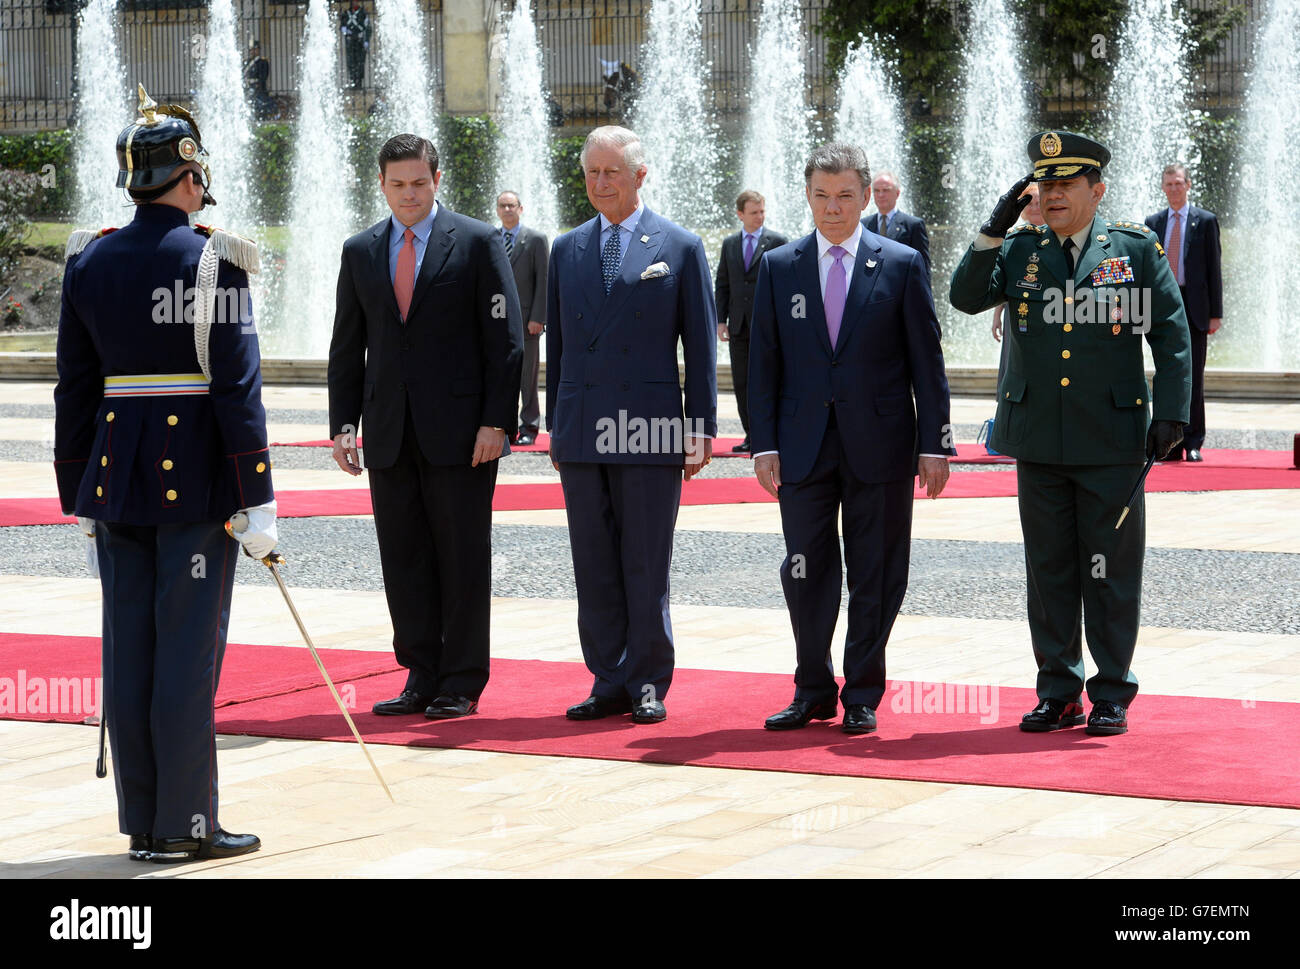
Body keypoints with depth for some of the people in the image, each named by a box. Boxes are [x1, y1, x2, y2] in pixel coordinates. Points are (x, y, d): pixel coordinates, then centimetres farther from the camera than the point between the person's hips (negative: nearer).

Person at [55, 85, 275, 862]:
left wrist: (81, 495, 15)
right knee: (189, 650, -1)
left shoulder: (89, 262, 5)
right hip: (197, 476, -5)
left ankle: (143, 822, 14)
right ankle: (185, 824, 3)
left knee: (130, 652, 8)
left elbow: (75, 388, 8)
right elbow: (237, 388, -13)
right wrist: (257, 499, -9)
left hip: (116, 476, 5)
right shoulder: (213, 259, -10)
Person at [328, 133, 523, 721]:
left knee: (463, 559, 0)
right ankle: (422, 679, 13)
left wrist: (496, 422, -11)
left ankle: (462, 685, 7)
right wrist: (343, 424, 4)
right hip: (389, 432, 4)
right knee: (403, 561, 5)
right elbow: (346, 347, 14)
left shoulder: (477, 243, -1)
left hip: (459, 430, -4)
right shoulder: (360, 252, 11)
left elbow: (505, 339, -3)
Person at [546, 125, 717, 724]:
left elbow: (701, 345, 2)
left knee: (646, 566, 0)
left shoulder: (680, 248, 2)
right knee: (594, 566, 6)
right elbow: (557, 344, 16)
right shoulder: (567, 250, 13)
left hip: (649, 428, -4)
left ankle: (648, 684, 8)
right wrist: (555, 427, 12)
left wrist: (700, 427, -3)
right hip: (581, 431, 4)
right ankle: (610, 683, 12)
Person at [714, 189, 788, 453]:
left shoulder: (778, 242, 0)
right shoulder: (729, 244, 12)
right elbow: (722, 284, 14)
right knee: (741, 383, 4)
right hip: (739, 326, 4)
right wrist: (721, 320, 6)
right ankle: (751, 436, 11)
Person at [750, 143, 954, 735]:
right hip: (803, 445, 1)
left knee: (876, 576, 4)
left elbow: (926, 362, 1)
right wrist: (764, 444, -1)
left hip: (880, 445, -1)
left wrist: (934, 445, -4)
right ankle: (813, 692, 17)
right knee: (806, 572, 4)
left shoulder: (902, 264, 2)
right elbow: (764, 363, 7)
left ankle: (862, 697, 14)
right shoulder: (778, 267, 7)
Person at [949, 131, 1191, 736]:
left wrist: (1171, 413, -5)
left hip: (1111, 443, -3)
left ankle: (1112, 696, 12)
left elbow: (1172, 335, 2)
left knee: (1111, 573, 2)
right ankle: (1058, 693, 17)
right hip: (1038, 440, 3)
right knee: (1048, 571, 8)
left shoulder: (1136, 248, 2)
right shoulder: (1019, 250, 8)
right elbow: (966, 298, -4)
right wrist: (995, 229, -12)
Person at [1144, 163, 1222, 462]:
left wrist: (1215, 313, -4)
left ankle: (1194, 443, 2)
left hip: (1194, 306, -3)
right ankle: (1172, 444, 8)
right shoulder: (1153, 223, 12)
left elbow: (1214, 268, 1)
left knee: (1193, 377, -3)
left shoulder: (1205, 221, 3)